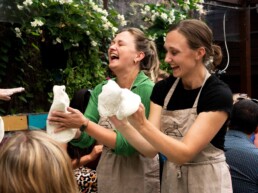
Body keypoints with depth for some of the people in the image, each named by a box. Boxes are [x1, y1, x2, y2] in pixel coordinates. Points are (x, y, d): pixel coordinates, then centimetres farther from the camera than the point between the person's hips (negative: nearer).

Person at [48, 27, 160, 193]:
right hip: (106, 173, 5)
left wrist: (84, 124, -29)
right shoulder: (101, 90, -1)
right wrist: (71, 128, -25)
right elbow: (85, 139, -5)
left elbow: (128, 145, -22)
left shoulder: (147, 90, -18)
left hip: (139, 178, -5)